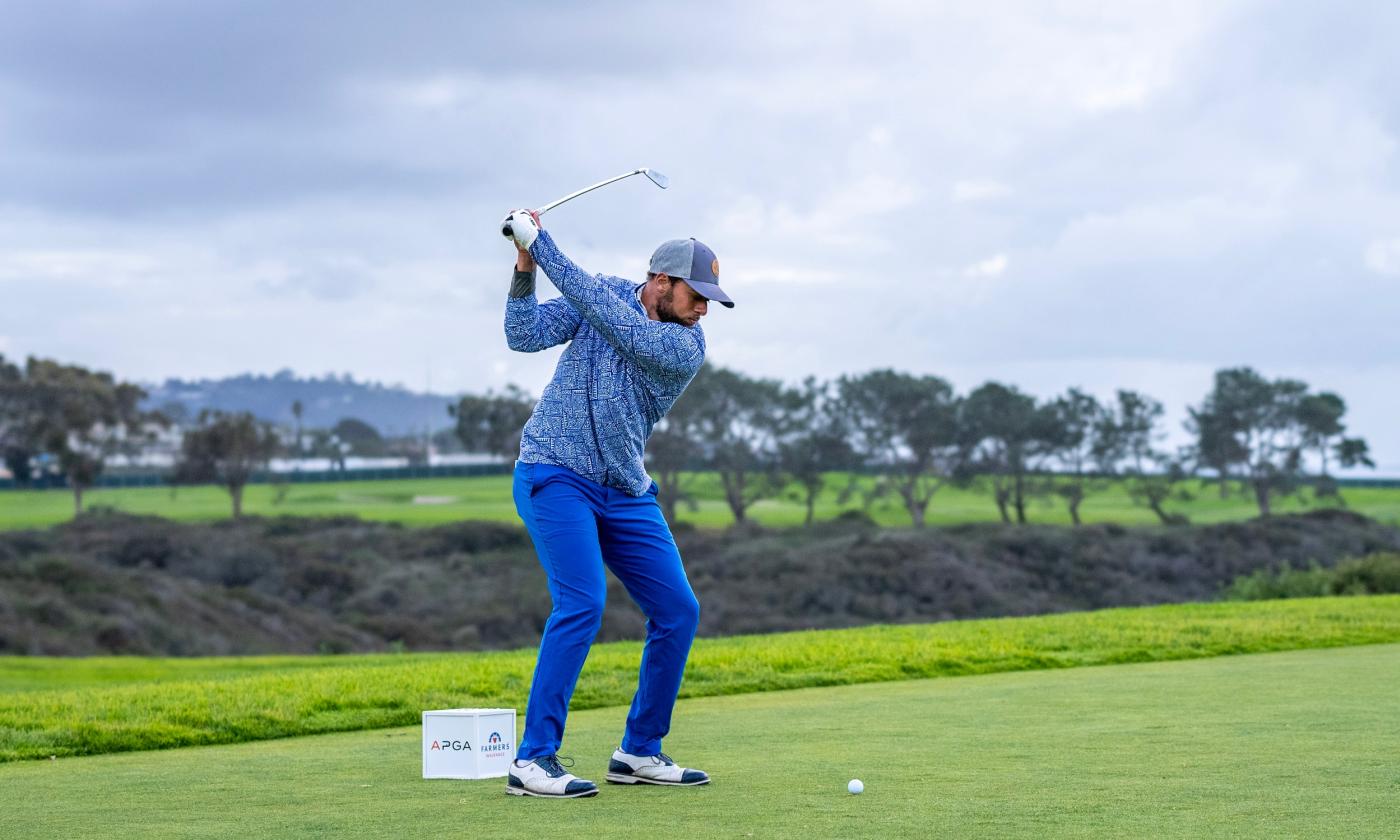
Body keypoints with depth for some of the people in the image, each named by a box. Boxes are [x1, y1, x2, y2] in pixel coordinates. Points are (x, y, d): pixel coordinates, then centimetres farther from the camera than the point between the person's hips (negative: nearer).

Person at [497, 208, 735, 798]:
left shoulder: (687, 346, -6)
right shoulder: (609, 291, -2)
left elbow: (606, 314, -19)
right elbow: (526, 335, -7)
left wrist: (541, 244, -20)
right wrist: (525, 268, -22)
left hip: (625, 493, 4)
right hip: (555, 476, -4)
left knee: (678, 611, 0)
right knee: (582, 604, -21)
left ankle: (639, 753, 15)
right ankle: (533, 760, -19)